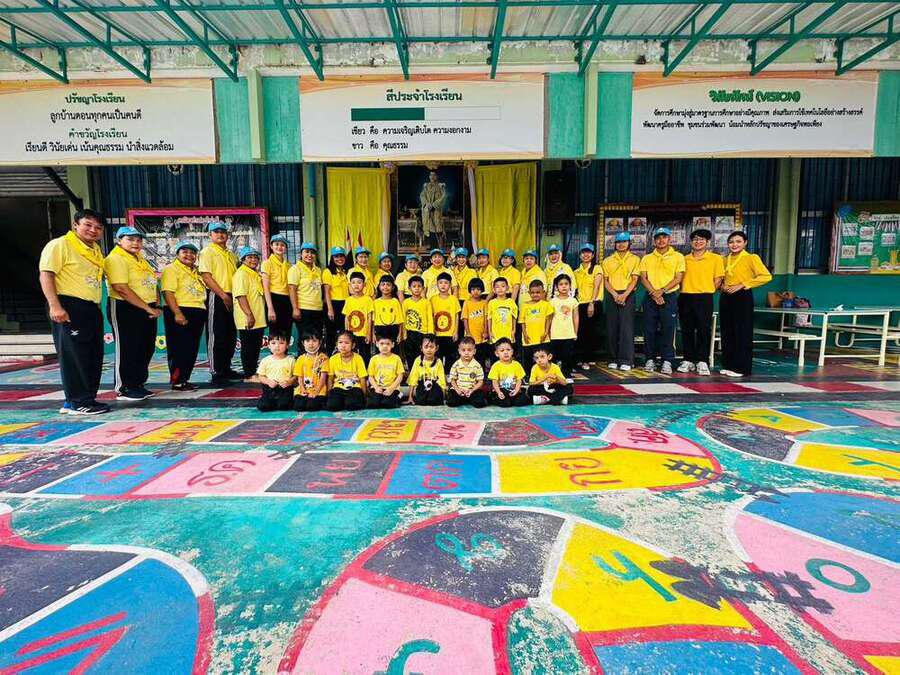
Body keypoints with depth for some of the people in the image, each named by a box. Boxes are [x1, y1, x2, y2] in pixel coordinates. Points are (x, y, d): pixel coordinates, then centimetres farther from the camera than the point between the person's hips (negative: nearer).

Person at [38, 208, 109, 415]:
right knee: (74, 355, -5)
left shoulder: (96, 249, 18)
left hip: (92, 309, 8)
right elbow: (46, 275, -13)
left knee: (94, 356, 10)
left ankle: (87, 398, 20)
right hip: (69, 307, -8)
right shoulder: (59, 245, -6)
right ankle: (77, 402, 1)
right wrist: (55, 306, -23)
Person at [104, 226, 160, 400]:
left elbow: (152, 283, 21)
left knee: (147, 349, 12)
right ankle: (124, 388, 10)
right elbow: (122, 289, -20)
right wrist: (148, 308, -19)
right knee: (127, 350, -1)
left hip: (147, 311, 8)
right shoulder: (115, 259, -10)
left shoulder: (140, 259, 17)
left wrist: (156, 305, 4)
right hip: (125, 309, -8)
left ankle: (138, 384, 24)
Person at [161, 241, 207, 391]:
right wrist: (177, 313, -24)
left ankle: (185, 379, 18)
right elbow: (168, 292, -14)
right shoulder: (171, 269, -3)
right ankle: (177, 381, 2)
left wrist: (204, 314, 17)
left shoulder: (196, 272, 21)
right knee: (179, 349, -4)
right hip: (180, 313, -8)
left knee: (192, 350, 9)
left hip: (198, 313, 8)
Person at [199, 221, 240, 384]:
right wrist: (223, 295, -17)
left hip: (231, 298, 7)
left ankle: (226, 369, 22)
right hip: (216, 298, -7)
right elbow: (206, 276, -12)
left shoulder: (231, 255, 19)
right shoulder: (207, 251, -2)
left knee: (231, 335, 11)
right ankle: (216, 373, 2)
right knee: (216, 336, -4)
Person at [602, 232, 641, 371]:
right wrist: (615, 294, -9)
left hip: (628, 295, -2)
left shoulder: (635, 259, 7)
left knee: (627, 328, -9)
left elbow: (634, 280, -1)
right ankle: (613, 359, 9)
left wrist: (624, 295, -15)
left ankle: (626, 360, -8)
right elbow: (605, 281, 6)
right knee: (612, 328, 2)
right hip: (612, 295, 2)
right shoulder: (607, 260, 12)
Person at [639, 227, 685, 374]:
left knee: (667, 330, -4)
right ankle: (650, 360, 10)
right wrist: (654, 293, -12)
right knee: (649, 329, 2)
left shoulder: (678, 257, 6)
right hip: (650, 297, 2)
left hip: (669, 297, -2)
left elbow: (678, 278, -2)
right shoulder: (647, 258, 12)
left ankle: (667, 362, 0)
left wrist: (662, 290, -15)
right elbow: (643, 278, 3)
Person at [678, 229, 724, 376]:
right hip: (685, 297, 3)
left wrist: (706, 292, 0)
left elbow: (718, 280, 2)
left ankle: (702, 362, 1)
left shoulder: (715, 258, 3)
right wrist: (685, 291, 5)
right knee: (687, 330, 5)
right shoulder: (685, 259, 11)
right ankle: (688, 360, 13)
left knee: (704, 330, -4)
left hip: (704, 298, -3)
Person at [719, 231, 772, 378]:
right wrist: (722, 286, 4)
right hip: (726, 298, 6)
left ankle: (741, 368, 4)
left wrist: (742, 285, -16)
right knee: (727, 332, 8)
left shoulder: (751, 258, -3)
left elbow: (766, 276, -13)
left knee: (742, 333, -2)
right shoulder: (725, 260, 13)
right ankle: (728, 365, 17)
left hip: (743, 297, -6)